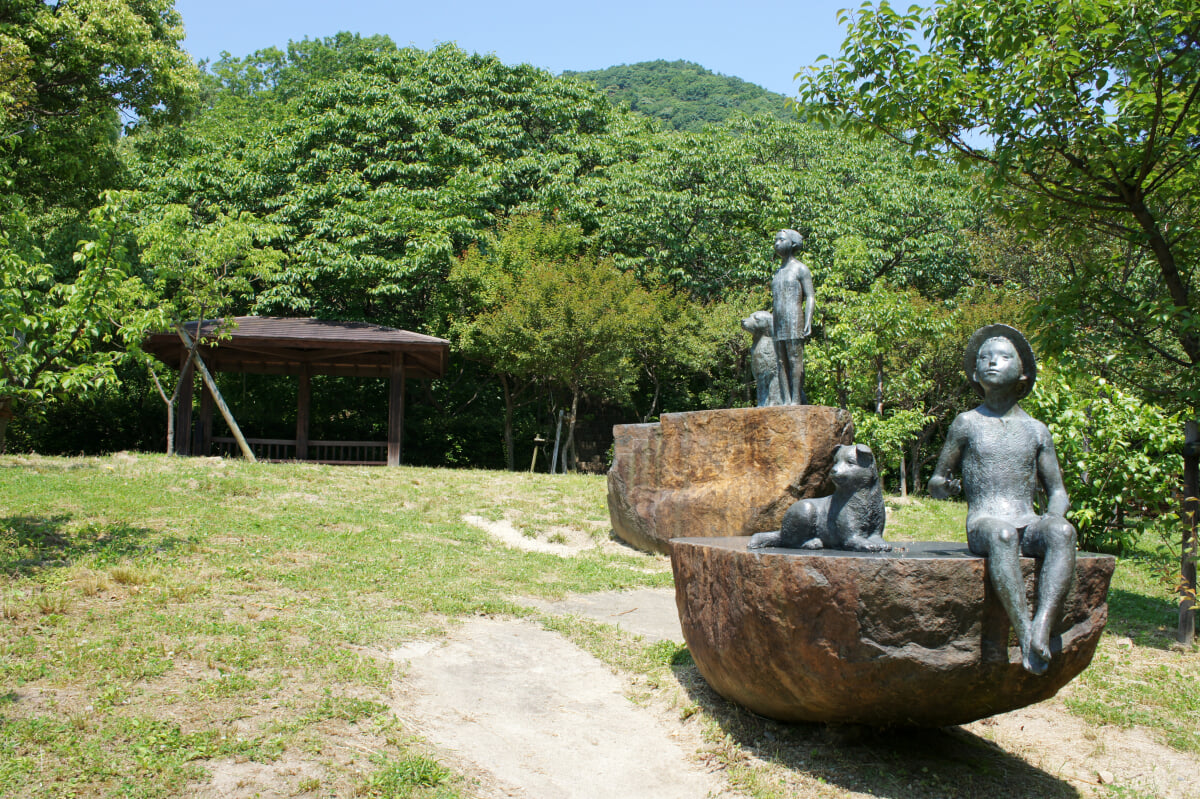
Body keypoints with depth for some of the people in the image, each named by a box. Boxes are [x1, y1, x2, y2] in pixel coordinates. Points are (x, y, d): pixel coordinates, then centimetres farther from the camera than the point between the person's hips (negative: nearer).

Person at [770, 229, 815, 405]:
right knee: (781, 363, 0)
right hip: (779, 324, 7)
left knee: (795, 360, -12)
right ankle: (785, 401, -2)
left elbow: (810, 298, -5)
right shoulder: (778, 273, 25)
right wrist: (773, 327, 19)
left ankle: (797, 400, -16)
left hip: (795, 320, -7)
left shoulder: (800, 269, 3)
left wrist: (808, 321, -19)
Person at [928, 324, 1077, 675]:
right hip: (983, 524, -2)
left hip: (1029, 524, 2)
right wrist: (942, 486, -10)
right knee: (1002, 534, -39)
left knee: (1063, 532, -34)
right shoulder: (967, 423, 14)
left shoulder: (1036, 430, 18)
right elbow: (935, 481, 16)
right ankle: (1025, 632, -48)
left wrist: (1053, 514, -6)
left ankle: (1042, 627, -47)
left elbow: (1058, 492, 18)